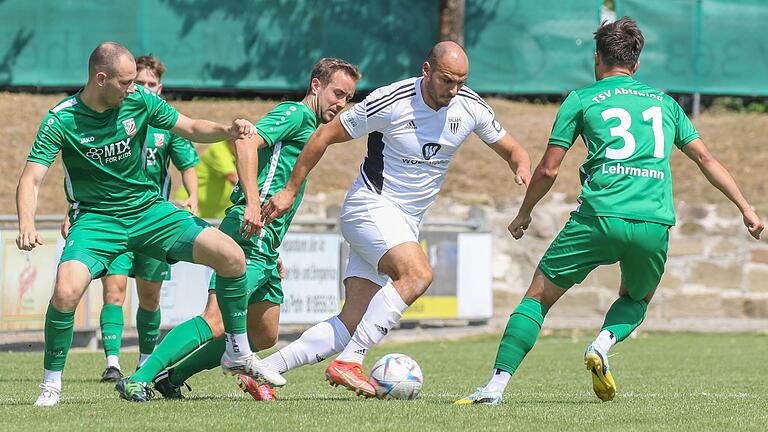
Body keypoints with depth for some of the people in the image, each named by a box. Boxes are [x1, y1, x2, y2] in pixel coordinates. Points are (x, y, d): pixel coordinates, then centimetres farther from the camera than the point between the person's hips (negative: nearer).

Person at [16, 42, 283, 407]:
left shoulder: (140, 100, -5)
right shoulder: (61, 120, -15)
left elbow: (191, 129, 6)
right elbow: (31, 179, -21)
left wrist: (227, 130, -15)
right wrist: (27, 225, -40)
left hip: (149, 209, 4)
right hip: (96, 219, -3)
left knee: (232, 257, -11)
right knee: (66, 291, -30)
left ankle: (238, 353, 9)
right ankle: (51, 382, -7)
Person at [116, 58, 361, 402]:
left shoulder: (309, 128, 27)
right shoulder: (295, 113, -3)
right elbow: (247, 142, -20)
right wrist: (252, 203, -29)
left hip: (265, 245, 10)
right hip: (251, 236, -10)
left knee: (264, 337, 11)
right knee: (216, 323, -21)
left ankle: (171, 377, 13)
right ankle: (140, 378, -22)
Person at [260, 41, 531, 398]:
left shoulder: (471, 107, -1)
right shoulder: (391, 102, -17)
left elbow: (511, 150, 13)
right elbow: (326, 135, -7)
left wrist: (522, 167, -12)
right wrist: (291, 190, -3)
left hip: (406, 224, 6)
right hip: (370, 205, -6)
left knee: (351, 323, -6)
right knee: (418, 274, -32)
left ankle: (263, 369, -2)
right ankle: (349, 363, -30)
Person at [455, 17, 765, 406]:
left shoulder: (582, 100, 11)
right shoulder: (665, 103, 21)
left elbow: (548, 170, 9)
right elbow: (706, 159, 22)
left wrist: (524, 214, 24)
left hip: (599, 217, -3)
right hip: (654, 224, 3)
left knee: (539, 296, 8)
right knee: (636, 299, 29)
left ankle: (496, 385, -5)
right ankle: (604, 343, -3)